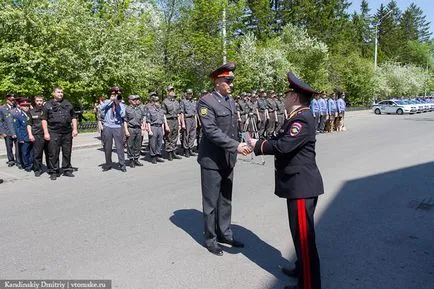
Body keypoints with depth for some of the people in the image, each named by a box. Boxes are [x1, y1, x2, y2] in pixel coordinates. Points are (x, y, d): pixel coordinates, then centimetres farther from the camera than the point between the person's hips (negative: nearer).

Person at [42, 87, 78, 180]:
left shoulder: (68, 104, 14)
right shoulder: (48, 105, 5)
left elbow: (73, 117, 15)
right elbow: (44, 120, 1)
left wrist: (74, 129, 4)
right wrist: (46, 133, -7)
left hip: (67, 132, 3)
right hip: (54, 133, -3)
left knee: (67, 152, 9)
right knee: (53, 153, 1)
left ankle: (67, 170, 20)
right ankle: (53, 172, 11)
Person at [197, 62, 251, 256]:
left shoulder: (231, 100, 10)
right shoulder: (206, 101, -14)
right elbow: (211, 131, -24)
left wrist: (239, 147, 11)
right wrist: (236, 146, -27)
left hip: (228, 160, 7)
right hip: (212, 161, -7)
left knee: (226, 200, 17)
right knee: (211, 202, 7)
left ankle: (224, 233, 33)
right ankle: (210, 239, 23)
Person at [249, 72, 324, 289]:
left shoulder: (302, 120, -20)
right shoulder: (298, 117, 14)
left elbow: (283, 146, -29)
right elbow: (281, 141, 13)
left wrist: (257, 145, -15)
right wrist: (258, 144, 3)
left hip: (302, 185, -11)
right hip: (299, 183, 11)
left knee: (303, 235, 1)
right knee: (300, 232, 22)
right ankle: (302, 269, 39)